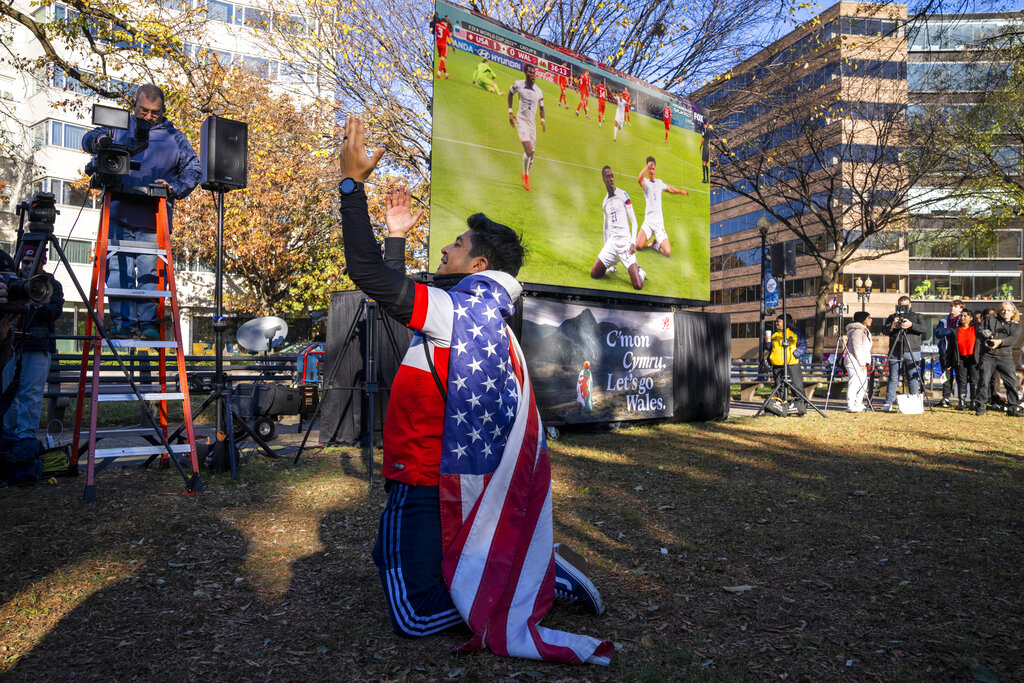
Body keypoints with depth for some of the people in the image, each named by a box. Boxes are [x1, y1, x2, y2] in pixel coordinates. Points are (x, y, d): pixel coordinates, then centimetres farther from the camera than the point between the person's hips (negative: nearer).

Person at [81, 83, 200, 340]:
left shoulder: (174, 137, 14)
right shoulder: (121, 128, 18)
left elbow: (193, 169, 11)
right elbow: (88, 139, 19)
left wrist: (175, 189, -5)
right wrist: (99, 139, -5)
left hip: (153, 219, -1)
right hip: (119, 214, 2)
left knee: (150, 271, -5)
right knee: (118, 269, -4)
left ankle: (148, 324, -1)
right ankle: (123, 322, 0)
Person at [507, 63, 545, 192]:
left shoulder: (538, 91, 2)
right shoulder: (518, 85, -4)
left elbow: (541, 107, 15)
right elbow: (510, 94, 16)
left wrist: (542, 120, -3)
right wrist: (510, 112, 9)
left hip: (532, 123, 3)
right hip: (521, 120, -3)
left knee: (531, 153, 6)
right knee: (528, 150, -21)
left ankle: (526, 174, 33)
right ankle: (526, 176, 1)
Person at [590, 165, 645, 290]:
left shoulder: (623, 195, -2)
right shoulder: (605, 202, 16)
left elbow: (634, 221, -3)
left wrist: (633, 243, -12)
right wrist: (605, 246, 22)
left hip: (625, 242, -5)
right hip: (612, 242, 5)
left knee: (638, 285, -19)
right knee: (594, 274, -4)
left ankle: (639, 270, 16)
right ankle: (610, 266, 25)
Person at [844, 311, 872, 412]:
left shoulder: (865, 331, 21)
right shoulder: (857, 331, -12)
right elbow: (857, 349, -17)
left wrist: (866, 362, 15)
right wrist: (862, 363, -17)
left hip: (861, 363, 11)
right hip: (854, 362, -11)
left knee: (863, 384, 13)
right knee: (855, 383, -14)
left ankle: (858, 404, 20)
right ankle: (850, 406, -15)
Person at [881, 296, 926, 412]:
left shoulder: (917, 316, 12)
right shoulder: (892, 317, 13)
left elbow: (923, 328, -5)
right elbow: (886, 330, 0)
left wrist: (911, 325, -22)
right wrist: (892, 326, -22)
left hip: (912, 352, 0)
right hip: (895, 352, 0)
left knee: (913, 378, 0)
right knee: (893, 378, -2)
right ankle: (889, 403, -2)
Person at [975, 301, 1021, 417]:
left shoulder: (1016, 325, 14)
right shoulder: (990, 320, 16)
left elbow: (1014, 338, -3)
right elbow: (979, 331, 10)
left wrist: (1000, 341, -21)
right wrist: (985, 334, -13)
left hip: (1005, 356, 1)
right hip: (988, 356, -1)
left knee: (1012, 382, -5)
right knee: (984, 381, -5)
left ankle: (1013, 408, 3)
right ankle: (980, 408, 2)